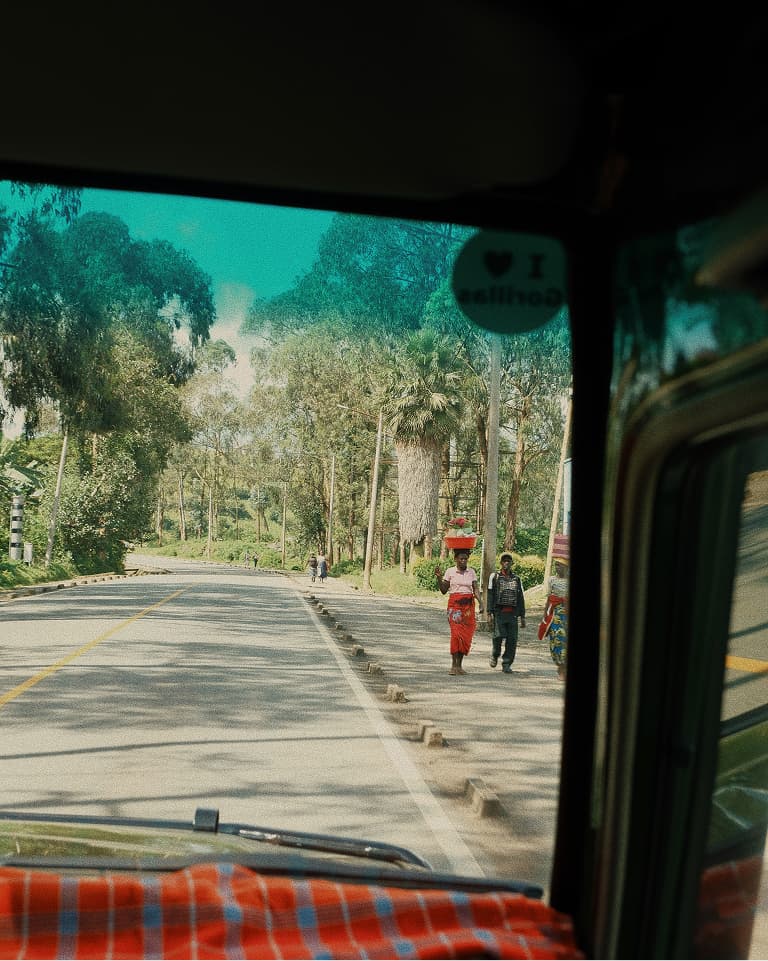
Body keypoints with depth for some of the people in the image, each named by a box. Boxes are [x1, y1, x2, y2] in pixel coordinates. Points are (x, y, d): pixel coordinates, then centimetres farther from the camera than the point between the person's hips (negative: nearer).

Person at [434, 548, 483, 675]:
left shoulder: (471, 572, 9)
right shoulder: (450, 571, 3)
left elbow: (476, 589, 3)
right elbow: (444, 591, 4)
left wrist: (480, 602, -13)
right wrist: (439, 578, -10)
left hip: (469, 606, 3)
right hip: (454, 605, -3)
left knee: (466, 635, 0)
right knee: (456, 633, -15)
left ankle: (459, 665, 9)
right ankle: (453, 665, -12)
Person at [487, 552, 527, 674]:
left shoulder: (517, 578, 15)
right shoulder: (494, 576, 7)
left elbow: (521, 598, 16)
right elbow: (490, 595, 1)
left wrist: (522, 616, 11)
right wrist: (490, 612, -9)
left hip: (512, 613, 3)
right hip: (499, 612, -3)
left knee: (512, 639, -4)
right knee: (499, 636, -13)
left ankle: (506, 664, 4)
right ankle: (494, 655, 15)